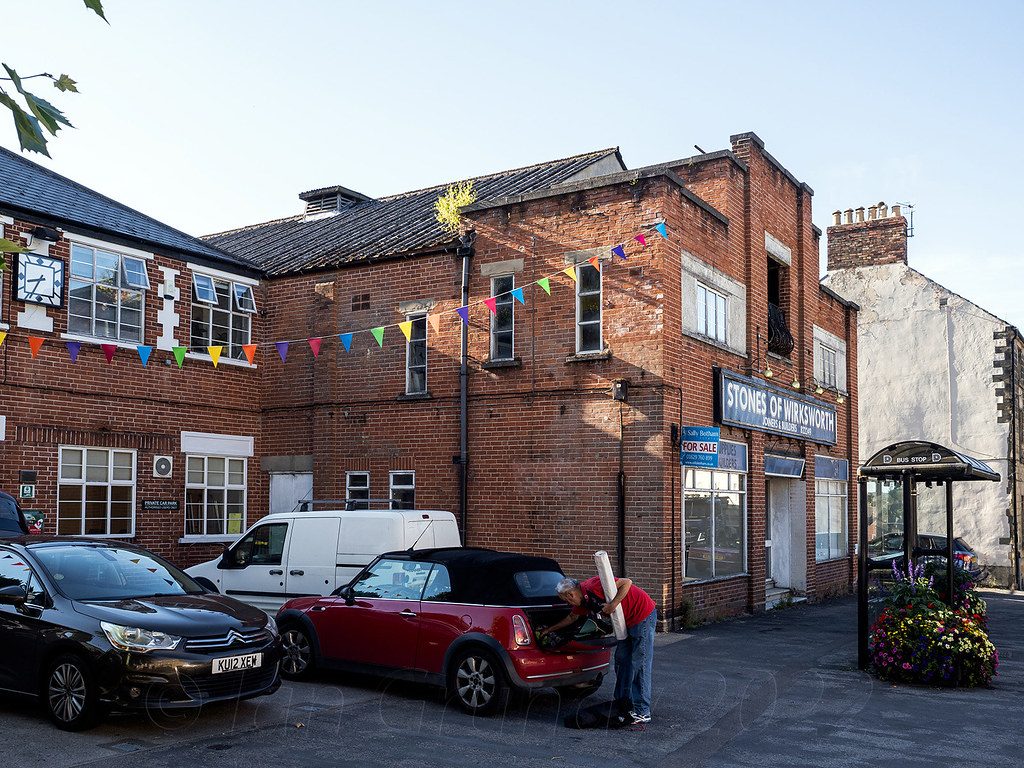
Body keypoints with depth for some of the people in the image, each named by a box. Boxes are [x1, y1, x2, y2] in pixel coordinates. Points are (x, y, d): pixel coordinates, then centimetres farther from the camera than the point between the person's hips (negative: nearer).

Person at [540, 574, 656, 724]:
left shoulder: (593, 586, -22)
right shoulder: (584, 600, 7)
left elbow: (626, 583, -25)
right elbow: (572, 617, 26)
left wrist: (613, 605, -26)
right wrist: (549, 629, 33)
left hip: (644, 616, -10)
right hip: (628, 622, 10)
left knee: (640, 664, -7)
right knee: (621, 661, 13)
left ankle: (642, 712, -3)